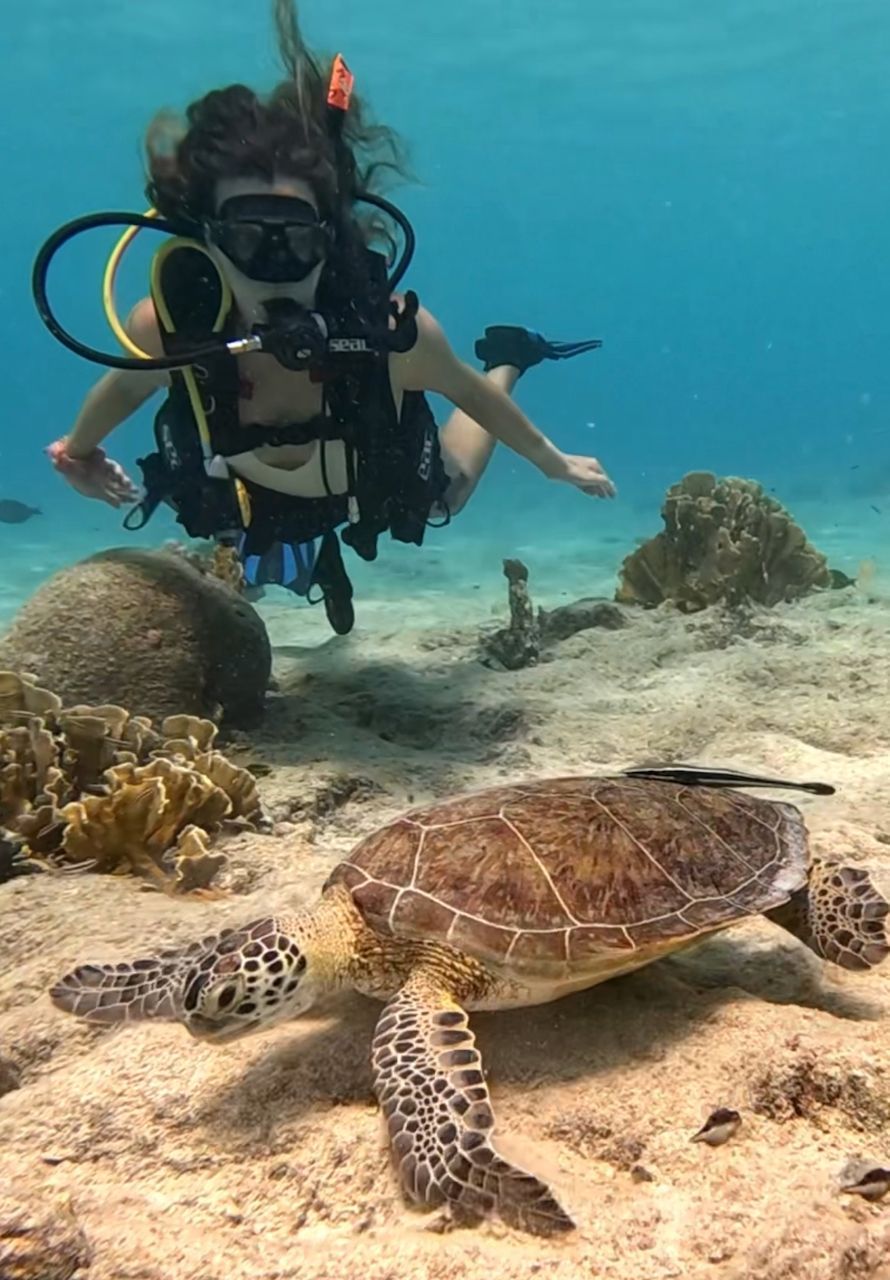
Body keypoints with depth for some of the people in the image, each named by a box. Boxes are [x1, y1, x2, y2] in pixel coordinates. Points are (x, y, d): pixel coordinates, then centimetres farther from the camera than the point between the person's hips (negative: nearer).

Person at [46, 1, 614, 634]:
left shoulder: (394, 331, -42)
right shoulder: (167, 324, -39)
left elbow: (469, 394, -19)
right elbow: (125, 387, -14)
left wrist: (552, 460, -3)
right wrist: (78, 450, 8)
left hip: (381, 481, -1)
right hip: (245, 500, 1)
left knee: (447, 495, 33)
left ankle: (506, 361, 51)